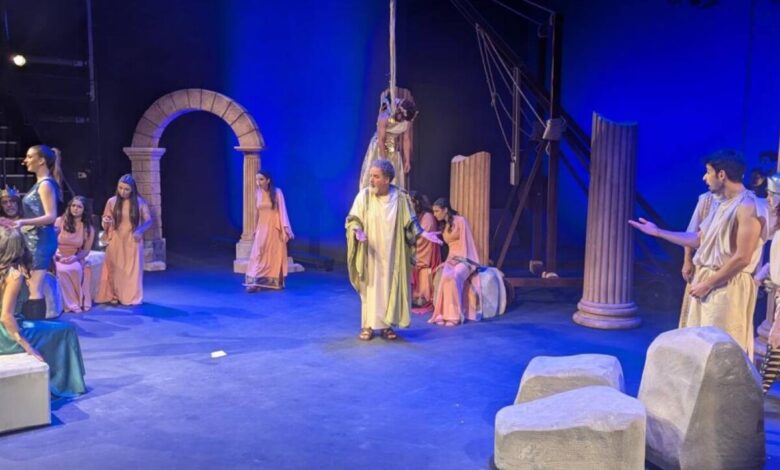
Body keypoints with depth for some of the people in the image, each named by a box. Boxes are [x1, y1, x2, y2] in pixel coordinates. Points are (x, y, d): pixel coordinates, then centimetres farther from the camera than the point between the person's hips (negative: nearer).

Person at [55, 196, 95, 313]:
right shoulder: (60, 221, 0)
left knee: (75, 269, -34)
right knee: (62, 270, -34)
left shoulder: (89, 228, 4)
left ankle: (78, 301, -18)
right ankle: (71, 303, -21)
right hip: (59, 258, -1)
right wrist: (53, 255, -22)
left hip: (75, 259, 1)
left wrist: (75, 257, -17)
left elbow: (86, 250, 3)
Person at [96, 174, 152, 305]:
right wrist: (105, 222, -19)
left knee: (132, 269, 3)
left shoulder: (140, 202, -4)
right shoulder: (112, 201, -1)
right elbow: (105, 224, 5)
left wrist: (140, 230, -19)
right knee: (115, 269, 4)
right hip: (116, 241, 1)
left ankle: (132, 298, 12)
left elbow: (149, 221, -1)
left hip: (133, 242, -1)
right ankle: (114, 296, 15)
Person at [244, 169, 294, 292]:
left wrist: (285, 228, -17)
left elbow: (282, 210, -9)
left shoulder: (277, 192, -7)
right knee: (258, 254, -6)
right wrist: (256, 229, 17)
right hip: (262, 228, 3)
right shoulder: (258, 193, 6)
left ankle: (274, 282, 11)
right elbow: (258, 212, 14)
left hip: (275, 228, -3)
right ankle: (254, 282, -10)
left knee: (275, 255, 3)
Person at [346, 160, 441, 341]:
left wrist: (423, 233, -12)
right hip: (370, 253, -1)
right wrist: (358, 232, -26)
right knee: (370, 287, 2)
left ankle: (387, 325, 15)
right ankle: (368, 326, 11)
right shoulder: (364, 195, -8)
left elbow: (410, 223, 2)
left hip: (391, 253, 1)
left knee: (390, 286, 5)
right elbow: (352, 219, -6)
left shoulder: (400, 197, -4)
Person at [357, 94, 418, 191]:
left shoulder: (407, 119, -12)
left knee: (396, 179, 2)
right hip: (379, 148, -4)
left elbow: (406, 140, -5)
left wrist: (407, 160, -5)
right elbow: (381, 140, -24)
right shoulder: (384, 117, -26)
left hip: (394, 150, 4)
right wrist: (384, 162, -23)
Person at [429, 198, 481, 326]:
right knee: (444, 276, -29)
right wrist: (447, 261, 6)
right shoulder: (443, 226, 18)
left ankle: (454, 315, -31)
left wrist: (461, 260, -15)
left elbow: (466, 244, -8)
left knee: (452, 276, -35)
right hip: (452, 259, 5)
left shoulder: (461, 221, -4)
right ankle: (443, 313, -30)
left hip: (464, 260, -5)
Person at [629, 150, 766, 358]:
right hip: (708, 282, 9)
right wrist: (657, 232, 19)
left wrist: (707, 284, -15)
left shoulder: (748, 208, -17)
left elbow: (742, 259, -21)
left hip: (729, 287, -9)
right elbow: (697, 240, 17)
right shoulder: (724, 205, 13)